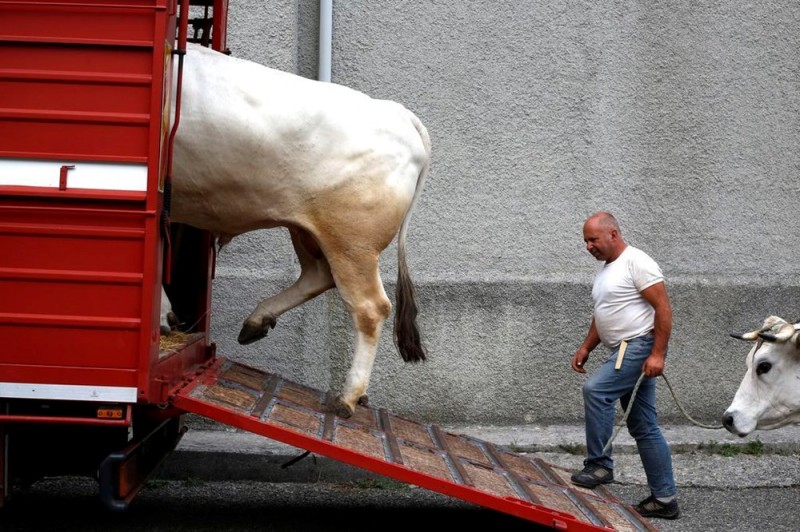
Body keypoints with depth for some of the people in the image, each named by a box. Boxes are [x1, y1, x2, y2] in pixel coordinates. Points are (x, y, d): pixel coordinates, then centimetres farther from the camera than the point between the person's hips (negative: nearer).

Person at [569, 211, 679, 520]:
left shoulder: (636, 262, -12)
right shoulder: (605, 269, 18)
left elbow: (663, 307, -17)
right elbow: (603, 316, 26)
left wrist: (658, 354, -22)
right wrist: (586, 348, 16)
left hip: (641, 346, -10)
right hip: (625, 351, 10)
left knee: (596, 390, -23)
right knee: (645, 428, 8)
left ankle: (600, 465, -13)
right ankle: (664, 498, 11)